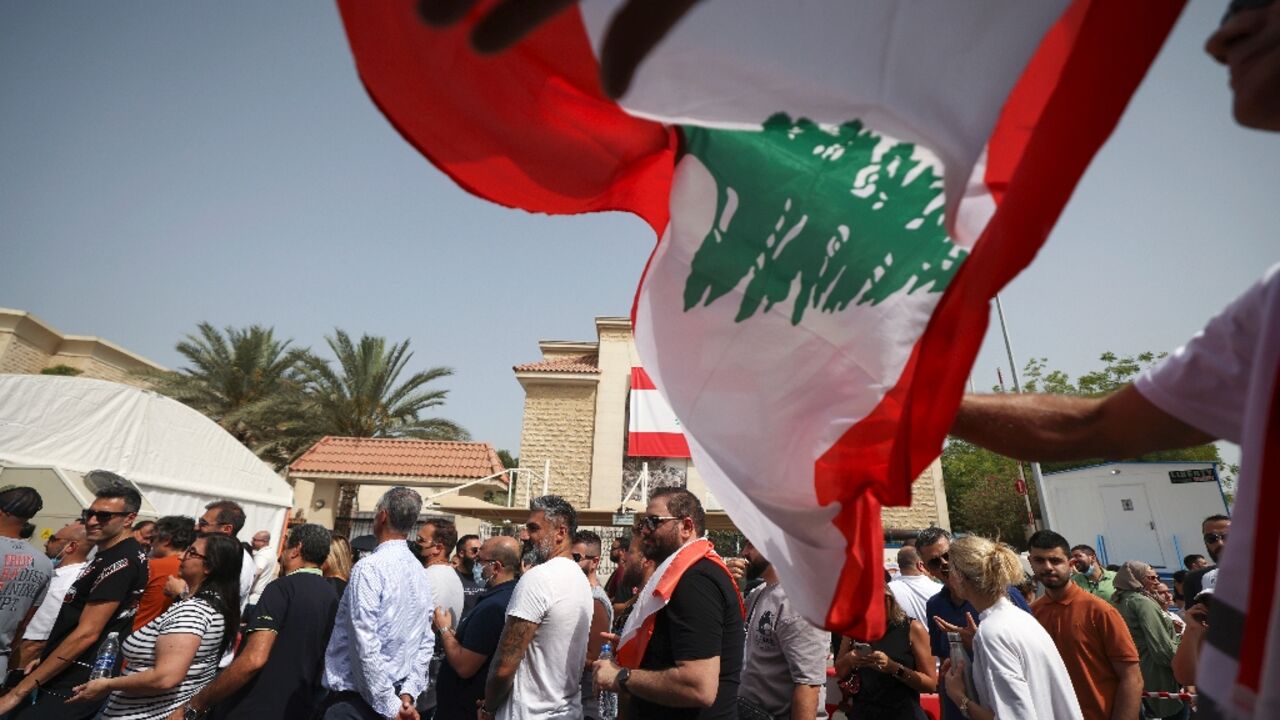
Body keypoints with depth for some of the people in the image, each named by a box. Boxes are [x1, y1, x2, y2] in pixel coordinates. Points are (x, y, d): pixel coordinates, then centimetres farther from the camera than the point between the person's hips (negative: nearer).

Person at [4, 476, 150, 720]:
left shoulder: (122, 562, -21)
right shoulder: (108, 554, 11)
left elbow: (86, 634, -23)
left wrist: (18, 692, -17)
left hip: (71, 689, -9)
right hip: (64, 680, 9)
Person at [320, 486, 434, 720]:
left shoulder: (370, 567, -19)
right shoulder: (420, 572, 4)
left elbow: (366, 646, -21)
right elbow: (426, 642, 5)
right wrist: (409, 692, 3)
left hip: (352, 699, -7)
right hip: (395, 692, 7)